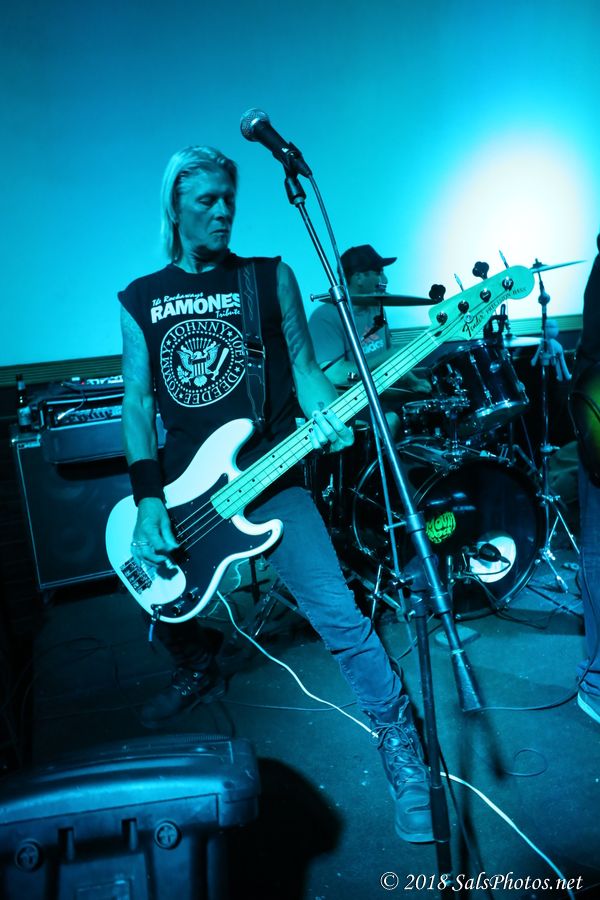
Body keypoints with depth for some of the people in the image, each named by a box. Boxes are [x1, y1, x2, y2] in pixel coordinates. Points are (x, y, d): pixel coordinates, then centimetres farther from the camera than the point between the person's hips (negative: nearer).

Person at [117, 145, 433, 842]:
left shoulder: (272, 278, 5)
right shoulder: (140, 299, 8)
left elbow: (303, 368, 3)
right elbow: (136, 402, 3)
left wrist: (328, 419, -19)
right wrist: (147, 501, -8)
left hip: (267, 479, -3)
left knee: (338, 614, -14)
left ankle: (400, 747, 5)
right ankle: (196, 669, 48)